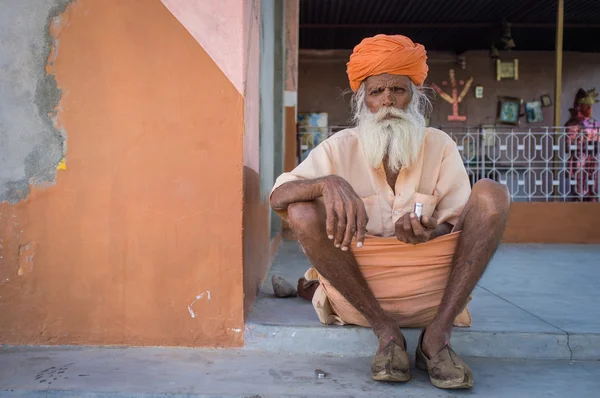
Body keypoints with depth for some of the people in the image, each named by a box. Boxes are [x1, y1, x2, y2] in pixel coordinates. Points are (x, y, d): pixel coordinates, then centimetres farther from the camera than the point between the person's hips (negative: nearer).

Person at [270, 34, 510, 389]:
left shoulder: (439, 145, 2)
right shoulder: (340, 148, -2)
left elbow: (458, 225, 1)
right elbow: (278, 196, -13)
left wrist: (429, 232, -24)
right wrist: (328, 183, -35)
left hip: (432, 286, 1)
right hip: (357, 285, 0)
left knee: (492, 194, -15)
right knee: (302, 211, -24)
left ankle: (438, 335, -20)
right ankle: (387, 333, -17)